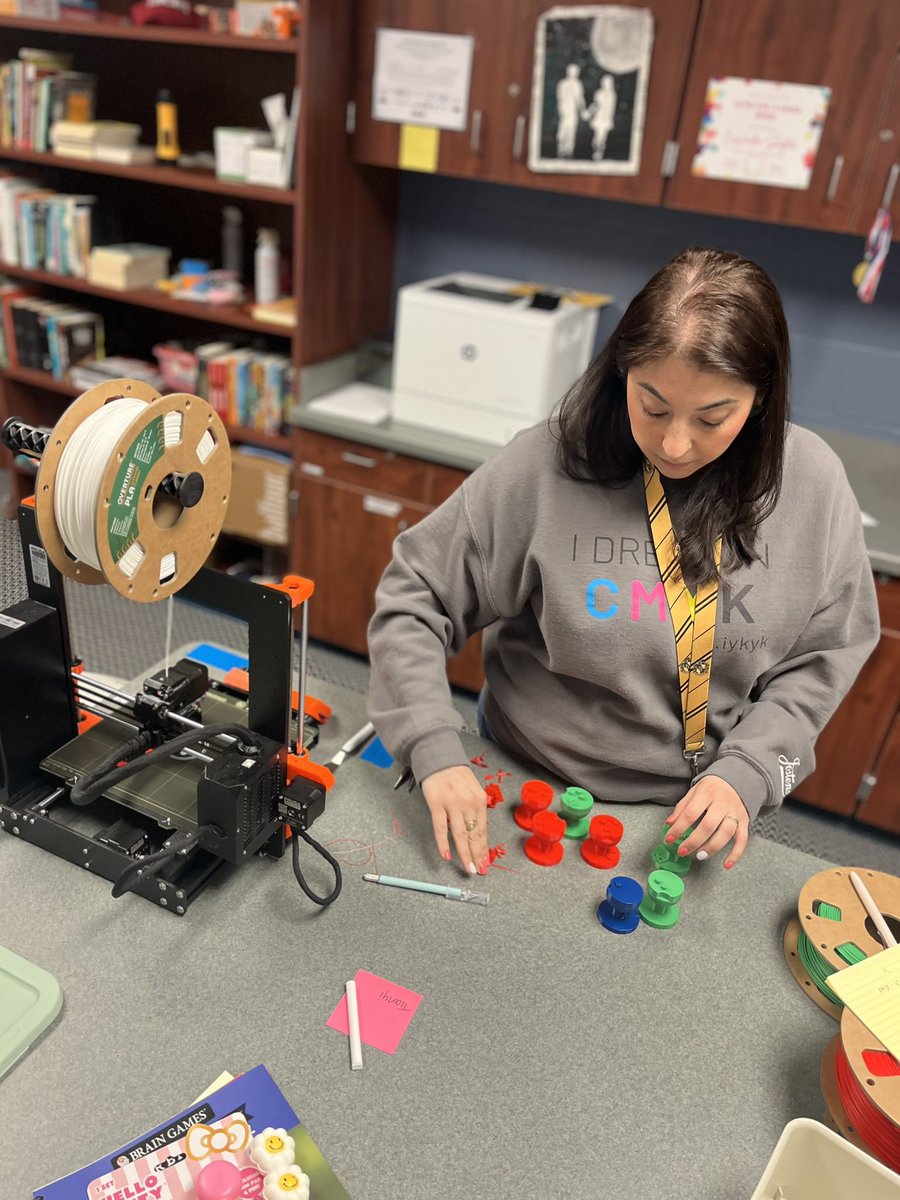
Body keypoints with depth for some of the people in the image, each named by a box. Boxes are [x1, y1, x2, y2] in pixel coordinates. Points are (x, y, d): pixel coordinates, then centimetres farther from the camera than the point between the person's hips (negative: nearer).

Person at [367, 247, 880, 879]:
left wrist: (746, 773, -15)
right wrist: (437, 749, -26)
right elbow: (412, 598, -15)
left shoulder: (812, 483, -13)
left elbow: (825, 653, -3)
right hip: (534, 784, -1)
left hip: (710, 808, 2)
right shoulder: (544, 467, -22)